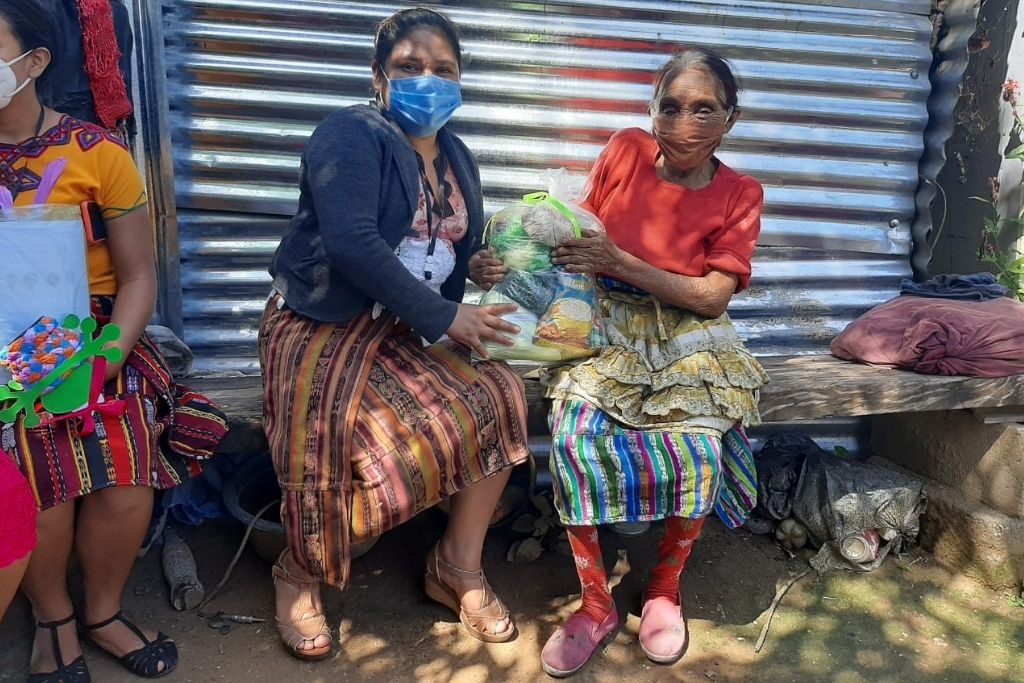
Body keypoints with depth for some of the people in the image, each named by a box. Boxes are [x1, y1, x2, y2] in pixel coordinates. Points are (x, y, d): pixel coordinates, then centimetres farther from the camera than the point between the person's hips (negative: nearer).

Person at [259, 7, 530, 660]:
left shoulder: (457, 159, 14)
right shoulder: (352, 135, -11)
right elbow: (351, 244, -26)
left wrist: (475, 265, -1)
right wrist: (444, 317, -23)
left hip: (401, 333, 7)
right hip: (323, 329, -7)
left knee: (497, 397, -12)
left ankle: (459, 566, 6)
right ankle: (298, 570, 7)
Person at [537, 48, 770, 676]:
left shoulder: (740, 195, -2)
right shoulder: (626, 150, 0)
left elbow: (713, 298, -10)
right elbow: (582, 229, 9)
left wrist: (621, 263, -20)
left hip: (687, 338, 0)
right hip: (607, 326, 1)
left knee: (699, 454, -25)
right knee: (576, 438, -26)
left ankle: (666, 585, 6)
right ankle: (596, 603, -6)